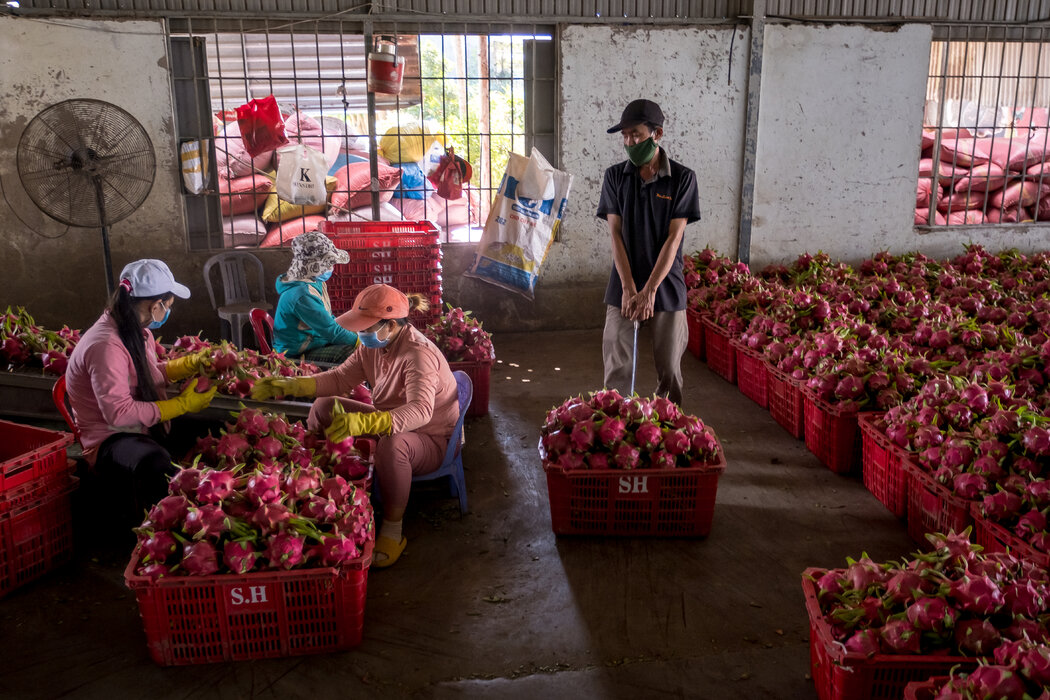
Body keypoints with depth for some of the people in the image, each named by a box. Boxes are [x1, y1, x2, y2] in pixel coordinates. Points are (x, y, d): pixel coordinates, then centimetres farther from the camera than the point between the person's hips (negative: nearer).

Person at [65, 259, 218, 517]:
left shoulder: (138, 331, 6)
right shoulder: (106, 346, -23)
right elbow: (119, 413, -26)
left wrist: (191, 363, 13)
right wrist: (182, 405, -20)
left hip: (146, 429, 10)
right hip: (109, 440, -9)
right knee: (155, 464, -41)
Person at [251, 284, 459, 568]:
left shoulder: (419, 354, -31)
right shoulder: (373, 346, -5)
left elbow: (420, 410, -46)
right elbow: (340, 378, 5)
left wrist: (364, 423, -60)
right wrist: (291, 385, -8)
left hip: (429, 439, -9)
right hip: (388, 420, 9)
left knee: (391, 445, -42)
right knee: (324, 406, 3)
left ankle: (393, 531, -23)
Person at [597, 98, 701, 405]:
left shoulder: (682, 178, -3)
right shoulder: (615, 176, 3)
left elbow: (673, 238, -8)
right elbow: (615, 234, -3)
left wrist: (649, 291, -15)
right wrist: (629, 289, -13)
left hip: (667, 289, -1)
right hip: (623, 289, 1)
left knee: (669, 371, 6)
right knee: (617, 371, 2)